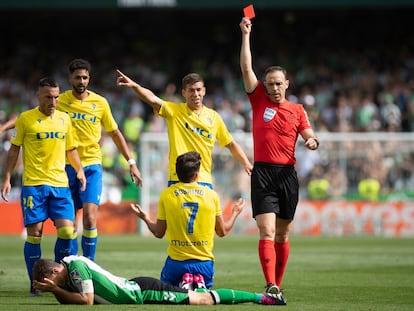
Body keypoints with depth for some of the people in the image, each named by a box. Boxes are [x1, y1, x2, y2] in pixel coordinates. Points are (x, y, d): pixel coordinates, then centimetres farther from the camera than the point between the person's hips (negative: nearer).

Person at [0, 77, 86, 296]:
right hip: (33, 184, -3)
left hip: (60, 183, 3)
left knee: (66, 230, -6)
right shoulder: (26, 119, 0)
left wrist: (79, 170, 6)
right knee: (34, 233, -4)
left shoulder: (64, 119, 11)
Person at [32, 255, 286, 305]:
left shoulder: (76, 266, -21)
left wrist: (56, 288, -19)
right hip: (135, 288, 8)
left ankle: (261, 297, 4)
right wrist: (54, 289, -5)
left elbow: (86, 300, -24)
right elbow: (66, 300, 14)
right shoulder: (65, 267, 5)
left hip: (144, 293, -8)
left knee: (202, 300, -1)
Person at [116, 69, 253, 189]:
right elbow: (152, 99, -15)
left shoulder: (214, 117, 10)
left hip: (204, 180, 3)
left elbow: (231, 144, 19)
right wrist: (134, 85, -32)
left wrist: (247, 163, 10)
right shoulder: (174, 110, 2)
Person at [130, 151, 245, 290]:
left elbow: (159, 233, 3)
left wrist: (145, 218, 23)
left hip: (176, 262, -1)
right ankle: (200, 286, -11)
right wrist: (235, 212, 26)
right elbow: (223, 231, 8)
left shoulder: (166, 194, -4)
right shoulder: (212, 195, -2)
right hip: (204, 262, 1)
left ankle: (183, 284, -10)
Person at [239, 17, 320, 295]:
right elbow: (246, 68, 0)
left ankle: (277, 285, 19)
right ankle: (271, 286, -23)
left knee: (283, 235, 9)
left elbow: (310, 136, 10)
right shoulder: (259, 100, 6)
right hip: (263, 173, -2)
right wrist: (246, 35, -3)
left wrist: (312, 142, -15)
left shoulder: (297, 110, 11)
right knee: (267, 232, -14)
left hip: (288, 175, 3)